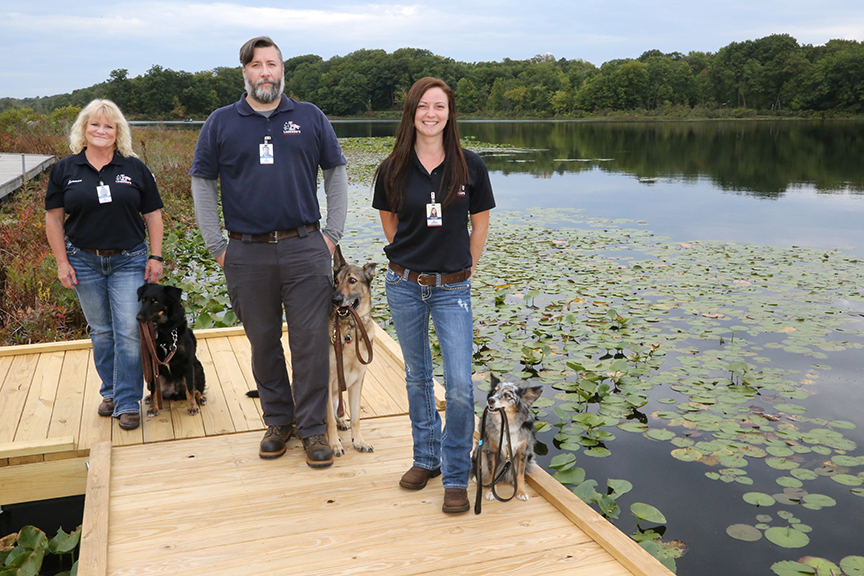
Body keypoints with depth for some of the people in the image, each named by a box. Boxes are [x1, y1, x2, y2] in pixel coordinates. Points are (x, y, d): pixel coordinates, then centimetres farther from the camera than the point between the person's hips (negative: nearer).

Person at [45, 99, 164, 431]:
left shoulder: (135, 168, 2)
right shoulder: (65, 170, 3)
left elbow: (153, 216, 3)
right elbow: (54, 219, 4)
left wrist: (156, 257, -3)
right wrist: (62, 262, -2)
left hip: (129, 260, -1)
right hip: (84, 262, 1)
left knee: (129, 332, -6)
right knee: (101, 331, 11)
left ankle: (128, 403, 3)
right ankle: (110, 392, 26)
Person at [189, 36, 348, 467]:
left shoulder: (310, 118, 6)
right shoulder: (221, 123, 6)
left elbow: (336, 173, 11)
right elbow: (201, 184, 9)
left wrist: (332, 234, 4)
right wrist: (217, 246, 2)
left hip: (305, 249, -1)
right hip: (247, 254, 1)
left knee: (310, 341, 0)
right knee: (263, 343, 10)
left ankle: (312, 428, 12)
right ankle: (278, 421, 26)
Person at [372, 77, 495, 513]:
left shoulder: (469, 167, -4)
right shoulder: (393, 169, -1)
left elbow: (480, 223, 7)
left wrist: (464, 267, 7)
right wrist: (412, 258, 11)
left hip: (452, 288, -2)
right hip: (404, 285, 2)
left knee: (460, 386, -6)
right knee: (417, 376, 14)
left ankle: (456, 476, 10)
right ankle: (425, 457, 32)